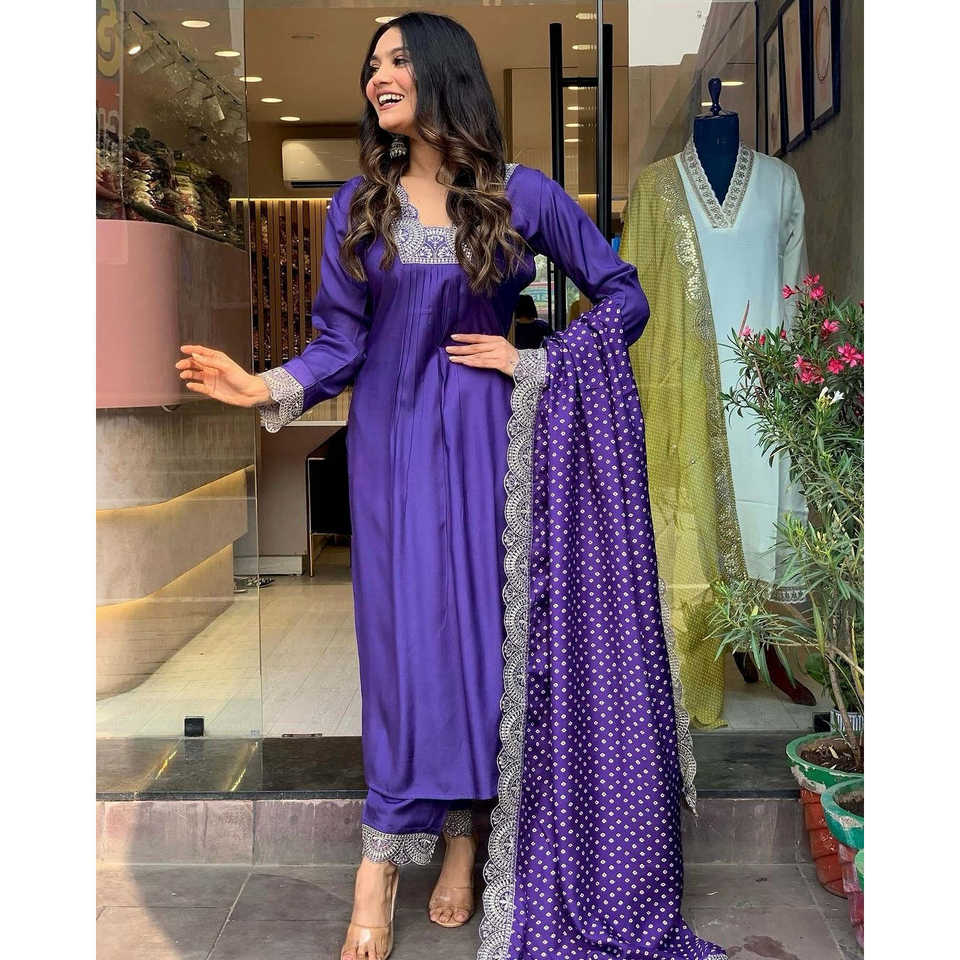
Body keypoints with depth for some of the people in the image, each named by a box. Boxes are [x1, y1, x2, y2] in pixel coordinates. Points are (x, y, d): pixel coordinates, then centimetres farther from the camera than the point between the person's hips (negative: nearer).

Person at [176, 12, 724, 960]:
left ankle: (465, 841, 14)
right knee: (403, 634, -3)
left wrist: (534, 361, -4)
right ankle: (378, 878, 4)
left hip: (486, 435, -1)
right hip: (393, 438, 1)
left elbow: (624, 297, 5)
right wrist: (267, 387, -14)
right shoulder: (358, 204, 7)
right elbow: (341, 341, 2)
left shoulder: (523, 195, 1)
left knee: (481, 623, 1)